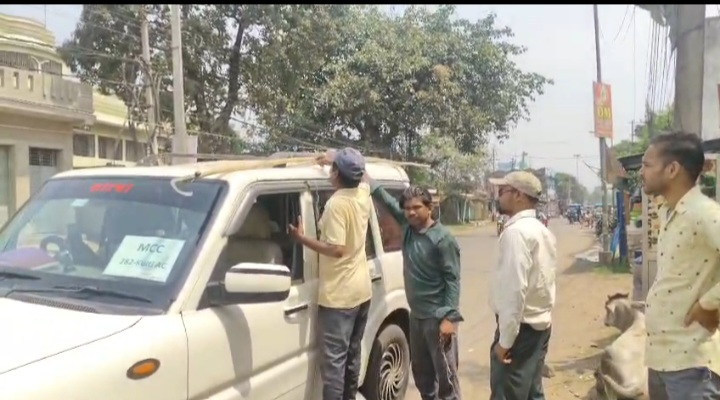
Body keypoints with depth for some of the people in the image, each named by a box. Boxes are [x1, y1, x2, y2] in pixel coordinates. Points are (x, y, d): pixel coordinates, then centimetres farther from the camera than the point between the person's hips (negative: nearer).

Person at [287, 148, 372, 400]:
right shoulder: (363, 194, 4)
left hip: (339, 294, -9)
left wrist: (301, 238, -16)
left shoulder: (337, 203, -20)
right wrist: (334, 160, 36)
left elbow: (337, 249, -24)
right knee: (351, 354, 19)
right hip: (361, 289, 9)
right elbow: (361, 177, 29)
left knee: (333, 359, -2)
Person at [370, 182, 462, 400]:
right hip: (416, 315, 8)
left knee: (446, 373, 0)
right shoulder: (407, 226, 3)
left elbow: (453, 280, -16)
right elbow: (388, 201, 11)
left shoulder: (442, 239, -17)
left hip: (437, 317, -8)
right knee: (421, 370, 19)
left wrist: (449, 317, -21)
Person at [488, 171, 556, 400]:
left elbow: (515, 289, -25)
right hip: (540, 324, 10)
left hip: (520, 328, -10)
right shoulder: (542, 230, 11)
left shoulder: (516, 231, -19)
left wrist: (505, 339, -21)